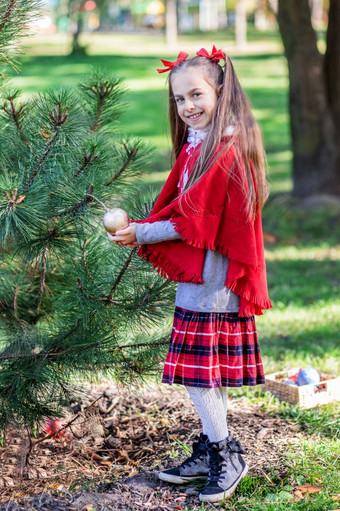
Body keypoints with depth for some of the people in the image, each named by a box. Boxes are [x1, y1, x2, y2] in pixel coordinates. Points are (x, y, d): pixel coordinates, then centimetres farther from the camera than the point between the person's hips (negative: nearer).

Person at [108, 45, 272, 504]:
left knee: (198, 371, -4)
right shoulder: (197, 146, 13)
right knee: (205, 372, 15)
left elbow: (193, 221, -18)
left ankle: (225, 457, 7)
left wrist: (140, 234, -11)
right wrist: (142, 232, 2)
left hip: (211, 281, -10)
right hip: (202, 277, 10)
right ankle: (212, 454, 24)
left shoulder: (224, 152, -18)